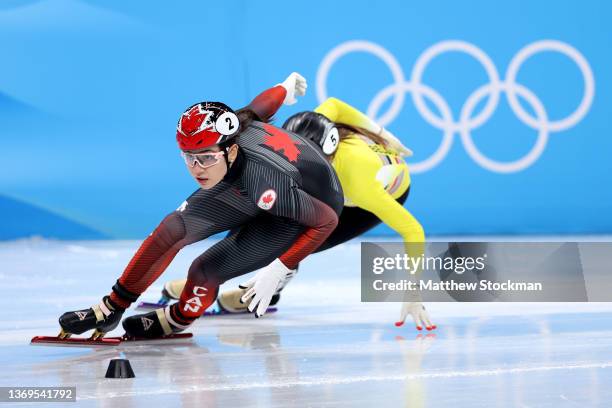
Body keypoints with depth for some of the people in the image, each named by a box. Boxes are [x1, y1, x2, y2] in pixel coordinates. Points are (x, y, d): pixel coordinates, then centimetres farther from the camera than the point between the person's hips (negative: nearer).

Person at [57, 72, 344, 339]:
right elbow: (260, 106, -4)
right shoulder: (226, 127, -25)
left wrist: (276, 272, -31)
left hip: (306, 210, -6)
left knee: (206, 270, -18)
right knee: (176, 227, -9)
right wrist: (286, 87, 19)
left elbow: (327, 220, -32)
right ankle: (112, 309, 5)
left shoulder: (265, 183, -42)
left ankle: (178, 319, 16)